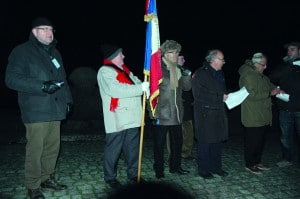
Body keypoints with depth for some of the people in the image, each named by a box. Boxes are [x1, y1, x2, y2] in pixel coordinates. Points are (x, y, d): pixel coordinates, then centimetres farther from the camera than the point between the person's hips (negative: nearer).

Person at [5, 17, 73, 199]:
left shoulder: (55, 52, 19)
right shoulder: (22, 51, -2)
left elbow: (62, 79, 24)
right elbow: (12, 79, -12)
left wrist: (67, 99, 16)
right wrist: (42, 86, -20)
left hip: (55, 110, 7)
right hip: (36, 111, -6)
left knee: (53, 147, 10)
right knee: (35, 149, -2)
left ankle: (47, 178, 28)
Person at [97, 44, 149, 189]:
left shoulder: (125, 70, 19)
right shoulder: (105, 71, -10)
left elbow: (135, 82, 17)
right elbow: (117, 90, -23)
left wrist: (145, 86, -6)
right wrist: (141, 88, -21)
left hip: (131, 118, 8)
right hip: (117, 120, -8)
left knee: (133, 148, 15)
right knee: (114, 149, 4)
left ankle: (133, 174, 28)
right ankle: (110, 177, 20)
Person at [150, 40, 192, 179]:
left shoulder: (177, 69, 11)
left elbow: (187, 87, 10)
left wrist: (186, 73, -6)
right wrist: (154, 112, -16)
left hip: (176, 114, 7)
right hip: (161, 114, -6)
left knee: (177, 141, 15)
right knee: (159, 144, 6)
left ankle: (175, 166, 33)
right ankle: (159, 170, 22)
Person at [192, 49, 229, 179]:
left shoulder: (219, 73, 16)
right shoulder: (200, 73, -11)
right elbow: (199, 95, -18)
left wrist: (226, 96, 5)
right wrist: (220, 97, -15)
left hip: (219, 113, 8)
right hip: (205, 115, -8)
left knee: (217, 141, 13)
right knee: (204, 143, 1)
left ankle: (216, 167, 27)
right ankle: (203, 169, 14)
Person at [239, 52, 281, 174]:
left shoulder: (261, 76, 15)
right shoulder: (248, 76, -15)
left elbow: (268, 85, 29)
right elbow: (252, 95, -22)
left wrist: (276, 89, 8)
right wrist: (270, 93, -17)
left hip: (263, 116, 10)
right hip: (253, 117, -10)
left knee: (261, 140, 17)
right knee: (252, 141, 0)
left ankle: (257, 162, 31)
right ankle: (250, 164, 15)